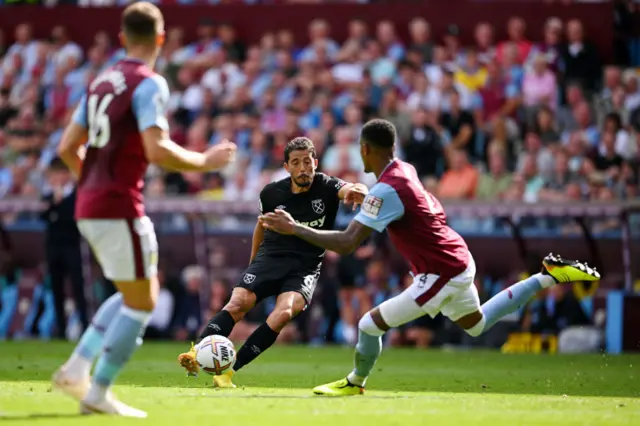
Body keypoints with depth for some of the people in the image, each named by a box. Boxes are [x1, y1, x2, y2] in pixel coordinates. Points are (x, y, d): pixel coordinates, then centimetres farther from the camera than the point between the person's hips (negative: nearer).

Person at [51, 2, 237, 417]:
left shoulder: (101, 82, 14)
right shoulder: (150, 84, -10)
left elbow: (67, 148, 16)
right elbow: (157, 150, -21)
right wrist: (205, 162, -7)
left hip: (88, 208, 8)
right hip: (120, 209, -8)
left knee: (138, 294, 20)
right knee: (141, 302, 2)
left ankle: (77, 368, 11)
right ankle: (99, 392, 1)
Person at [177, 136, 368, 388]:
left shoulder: (327, 188, -6)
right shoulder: (272, 193, 2)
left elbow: (351, 190, -28)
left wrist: (355, 192, -53)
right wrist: (252, 262, 27)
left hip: (306, 267, -2)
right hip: (269, 258, 2)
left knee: (284, 313, -28)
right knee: (238, 303, -23)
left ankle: (228, 369, -28)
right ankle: (197, 355, -35)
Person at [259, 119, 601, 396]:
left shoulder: (386, 191, -25)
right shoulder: (405, 170, 1)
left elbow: (347, 243, -30)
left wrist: (294, 228, -26)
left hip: (442, 274, -9)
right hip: (459, 260, 9)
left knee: (370, 325, -4)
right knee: (476, 325, 33)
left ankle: (355, 383, 20)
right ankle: (549, 276, 33)